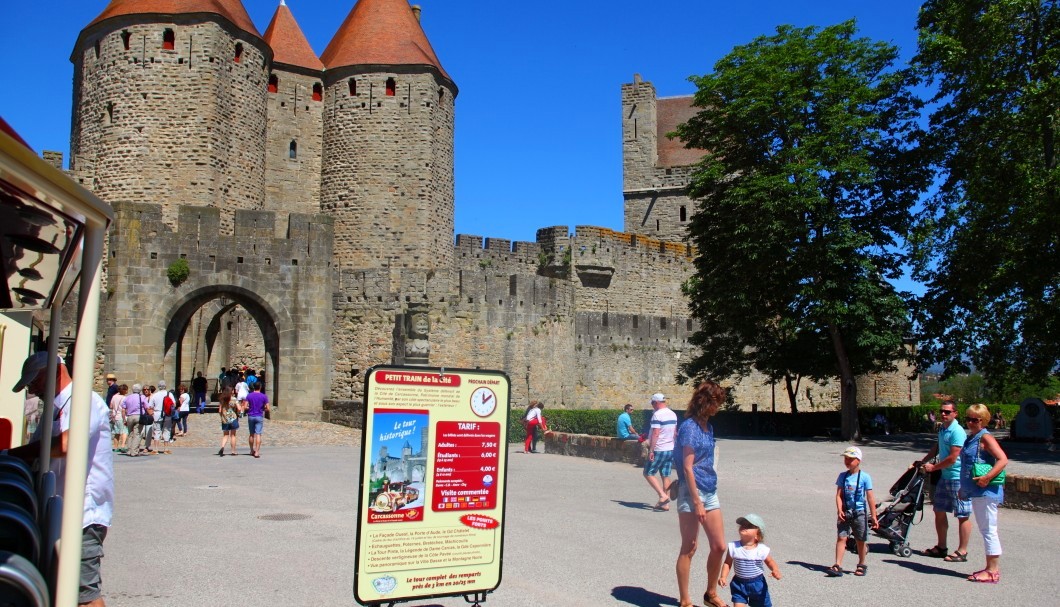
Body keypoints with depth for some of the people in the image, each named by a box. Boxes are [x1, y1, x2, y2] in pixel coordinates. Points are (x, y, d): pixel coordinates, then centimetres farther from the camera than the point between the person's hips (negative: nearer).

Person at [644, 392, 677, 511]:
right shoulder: (673, 414, 11)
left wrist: (651, 450, -18)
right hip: (671, 449, 8)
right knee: (665, 476, 9)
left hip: (659, 450, -8)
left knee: (648, 473, 1)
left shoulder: (657, 415, -15)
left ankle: (662, 496, -11)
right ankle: (665, 504, 10)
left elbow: (655, 434, -20)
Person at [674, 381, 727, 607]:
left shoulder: (708, 426, 11)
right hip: (691, 493, -8)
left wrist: (704, 499, 14)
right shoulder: (689, 427, -14)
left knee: (719, 546, 10)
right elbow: (687, 468, -16)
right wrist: (697, 503, -18)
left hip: (710, 492, 8)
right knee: (689, 549, 1)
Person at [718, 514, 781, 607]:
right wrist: (723, 577, -17)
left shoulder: (761, 550, -13)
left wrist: (775, 570, -20)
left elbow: (770, 562, 0)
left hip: (757, 584, 0)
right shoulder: (733, 547, -10)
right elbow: (727, 563, -4)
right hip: (739, 584, 0)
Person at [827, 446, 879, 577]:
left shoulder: (864, 477, -6)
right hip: (845, 512, 2)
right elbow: (839, 495, 1)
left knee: (860, 540, 9)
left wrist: (873, 516, -5)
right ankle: (838, 566, -6)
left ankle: (862, 565, 26)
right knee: (841, 537, -5)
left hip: (859, 513, -2)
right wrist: (839, 511, -12)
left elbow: (870, 497, -5)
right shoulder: (843, 476, 3)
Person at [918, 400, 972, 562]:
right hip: (945, 477, 10)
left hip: (958, 478, -10)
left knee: (962, 516, 0)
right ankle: (941, 547, 26)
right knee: (939, 511, 15)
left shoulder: (957, 431, -18)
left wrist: (933, 467, -10)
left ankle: (962, 552, 7)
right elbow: (937, 448, 25)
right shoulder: (942, 429, 10)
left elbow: (952, 458, -21)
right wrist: (922, 462, 23)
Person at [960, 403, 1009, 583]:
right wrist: (964, 487, 23)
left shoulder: (985, 438, -12)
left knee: (989, 530, -5)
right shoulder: (971, 439, 16)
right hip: (976, 492, 10)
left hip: (987, 491, -10)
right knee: (985, 530, 15)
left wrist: (987, 478, -28)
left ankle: (993, 571, -1)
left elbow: (1003, 460, -21)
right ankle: (991, 567, 24)